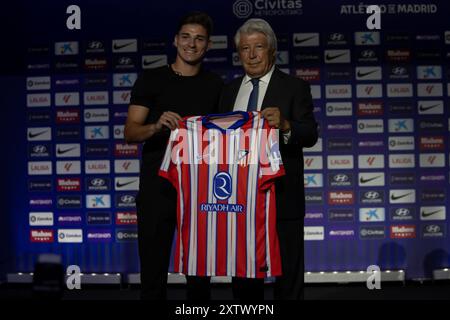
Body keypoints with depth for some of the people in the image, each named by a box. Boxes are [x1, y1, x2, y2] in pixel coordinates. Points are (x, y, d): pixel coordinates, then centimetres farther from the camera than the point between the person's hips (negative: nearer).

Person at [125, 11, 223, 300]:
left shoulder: (215, 85, 9)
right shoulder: (151, 79, 1)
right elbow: (130, 132, -5)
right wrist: (157, 126, -24)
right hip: (158, 188, -2)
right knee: (153, 270, 3)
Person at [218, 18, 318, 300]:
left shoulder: (295, 88, -3)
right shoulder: (230, 91, 12)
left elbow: (310, 136, -14)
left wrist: (285, 126, -33)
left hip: (282, 198, -4)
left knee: (288, 277, 3)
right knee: (243, 275, 14)